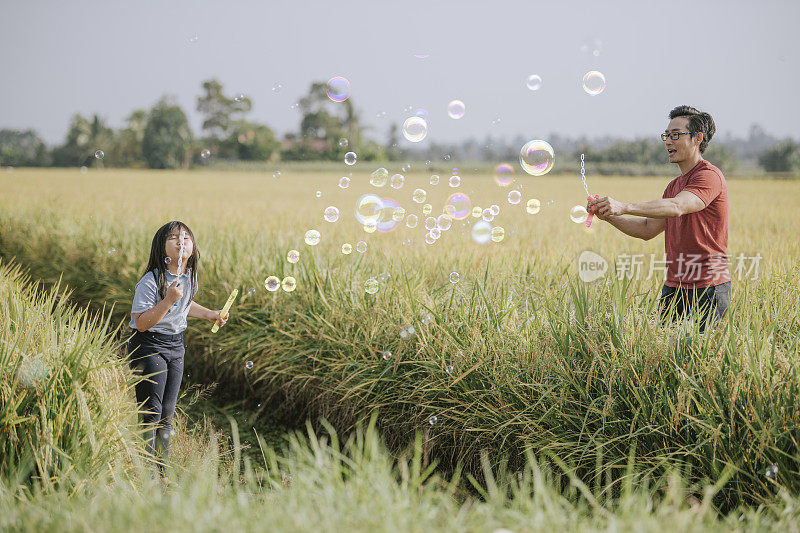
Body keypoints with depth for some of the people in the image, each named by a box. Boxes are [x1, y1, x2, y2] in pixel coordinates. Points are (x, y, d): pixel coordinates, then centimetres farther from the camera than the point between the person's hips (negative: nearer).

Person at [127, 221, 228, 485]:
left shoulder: (189, 276, 5)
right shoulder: (151, 281, -19)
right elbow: (141, 324, -21)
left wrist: (210, 314, 15)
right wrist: (168, 300, -30)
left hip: (176, 347, 7)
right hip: (149, 347, -7)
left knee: (167, 414, 10)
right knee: (151, 414, -8)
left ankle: (162, 473, 17)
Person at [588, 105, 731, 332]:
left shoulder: (709, 175, -10)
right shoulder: (675, 185, 20)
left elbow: (677, 207, -28)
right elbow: (648, 229, 18)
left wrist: (625, 207, -36)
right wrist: (610, 217, 2)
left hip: (707, 290, -8)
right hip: (674, 287, 8)